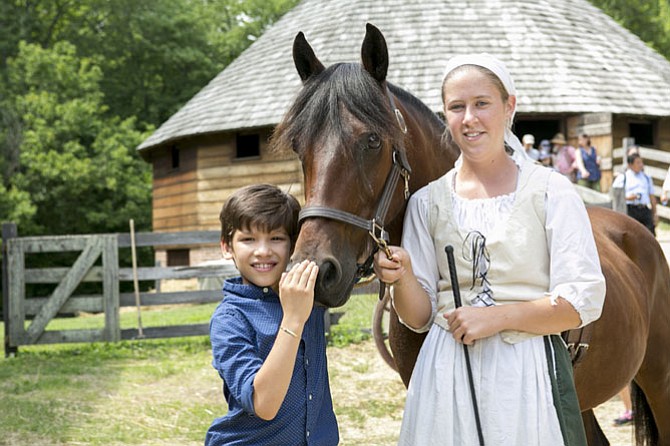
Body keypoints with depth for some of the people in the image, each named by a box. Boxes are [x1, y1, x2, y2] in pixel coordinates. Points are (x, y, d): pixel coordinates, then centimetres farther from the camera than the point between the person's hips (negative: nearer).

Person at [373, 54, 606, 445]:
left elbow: (585, 301, -8)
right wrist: (402, 277, -14)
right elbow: (419, 317, 6)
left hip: (528, 373, -2)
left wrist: (498, 316, -18)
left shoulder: (551, 192, -2)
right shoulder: (427, 202, 6)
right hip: (447, 377, 2)